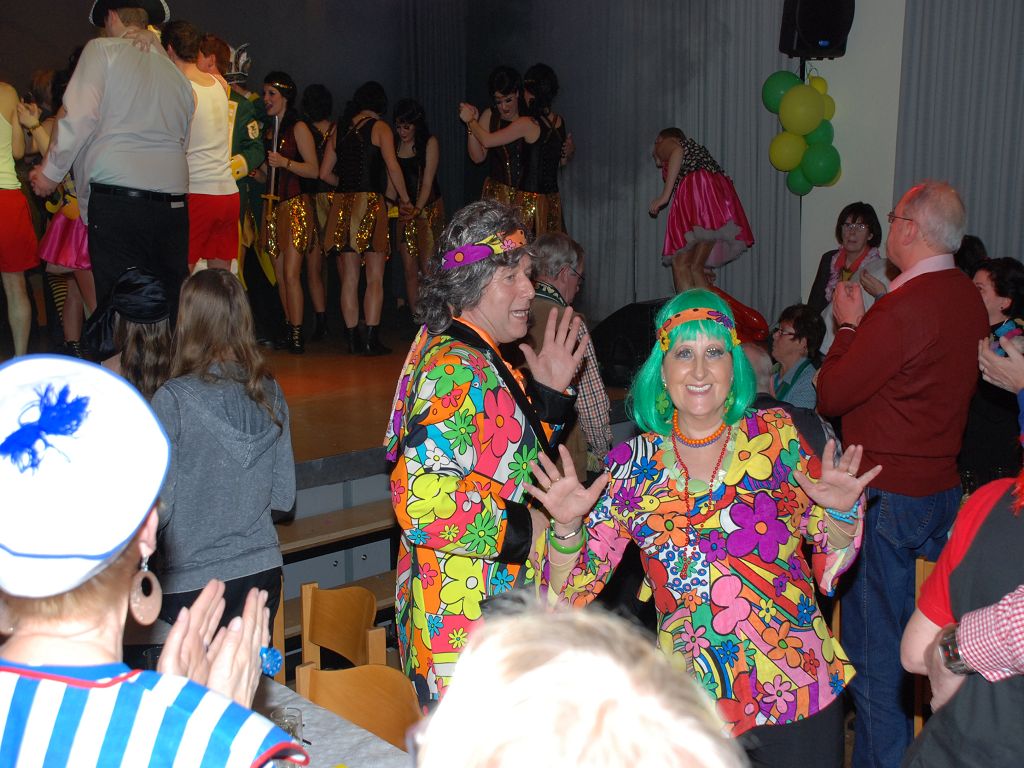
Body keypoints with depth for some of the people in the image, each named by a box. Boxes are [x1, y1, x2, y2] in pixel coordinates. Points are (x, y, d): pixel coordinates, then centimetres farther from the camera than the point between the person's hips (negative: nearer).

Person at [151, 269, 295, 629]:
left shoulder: (173, 400, -16)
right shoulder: (270, 393, -3)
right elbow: (284, 495, 3)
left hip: (191, 583, -4)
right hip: (262, 572, 4)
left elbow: (158, 506, -13)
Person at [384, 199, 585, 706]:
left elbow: (514, 459, 19)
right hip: (461, 616, -10)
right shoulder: (455, 370, -21)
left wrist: (549, 392, 6)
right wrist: (520, 531, -18)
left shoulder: (485, 364, 12)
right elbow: (421, 500, -29)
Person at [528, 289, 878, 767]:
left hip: (799, 689, 0)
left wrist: (839, 512, -16)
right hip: (694, 702, 0)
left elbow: (831, 566, 3)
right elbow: (574, 591, -1)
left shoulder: (775, 435, -1)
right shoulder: (634, 464, -1)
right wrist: (567, 527, -19)